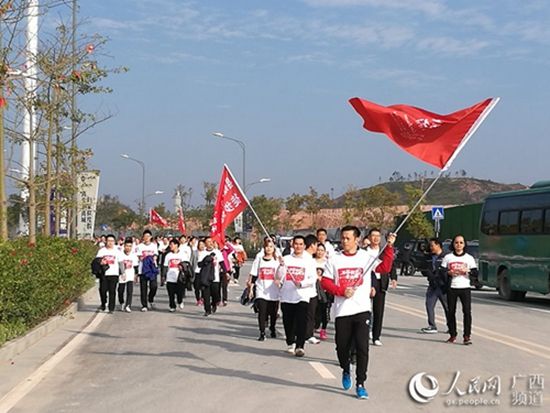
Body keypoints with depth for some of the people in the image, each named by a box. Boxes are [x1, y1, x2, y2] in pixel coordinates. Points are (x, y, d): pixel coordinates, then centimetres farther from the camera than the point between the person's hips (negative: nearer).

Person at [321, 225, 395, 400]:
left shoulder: (367, 257, 2)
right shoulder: (334, 260, 4)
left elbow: (385, 267, -9)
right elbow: (325, 282, 2)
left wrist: (389, 247, -16)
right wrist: (341, 291, -12)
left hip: (362, 310, -1)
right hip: (342, 311, 1)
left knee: (362, 348, -7)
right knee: (342, 347, 10)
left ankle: (360, 384, 3)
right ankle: (346, 371, 40)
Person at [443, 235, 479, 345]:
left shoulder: (469, 258, 8)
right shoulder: (448, 257, 8)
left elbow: (475, 273, 5)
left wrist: (467, 271, -13)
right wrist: (449, 273, -11)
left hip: (465, 288, -1)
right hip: (451, 288, 1)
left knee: (467, 311, -10)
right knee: (451, 311, 3)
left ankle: (467, 335, -6)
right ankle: (452, 335, 13)